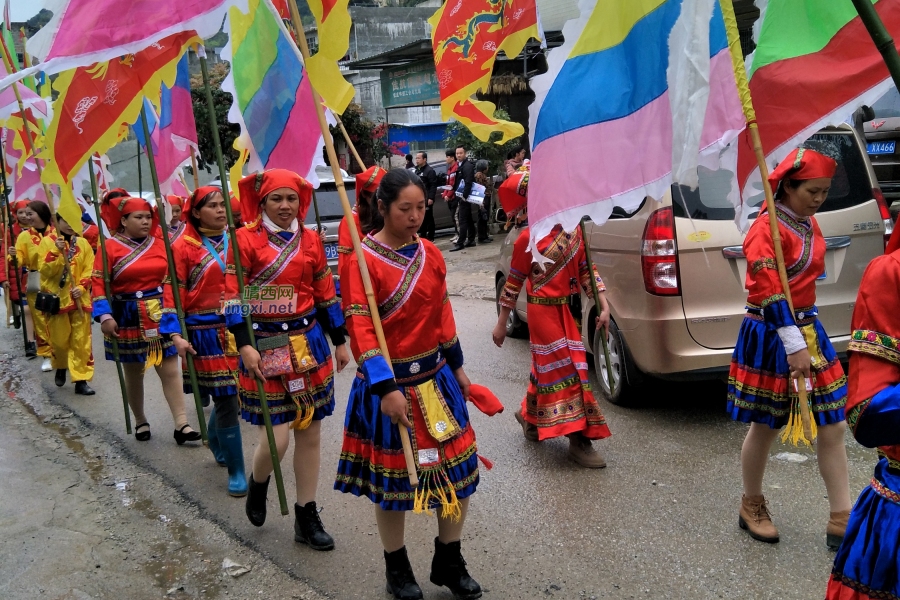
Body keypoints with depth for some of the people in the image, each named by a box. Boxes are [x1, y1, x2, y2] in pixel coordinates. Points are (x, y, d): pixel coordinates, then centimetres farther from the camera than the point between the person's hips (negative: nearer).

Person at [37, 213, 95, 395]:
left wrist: (82, 286, -13)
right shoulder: (47, 241, 0)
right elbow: (45, 270, -9)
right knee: (59, 339, 8)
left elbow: (90, 269, 3)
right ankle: (61, 367, 36)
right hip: (56, 298, -1)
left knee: (81, 340, -2)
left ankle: (81, 379, 2)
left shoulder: (83, 243, 6)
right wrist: (56, 251, -23)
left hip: (79, 298, 1)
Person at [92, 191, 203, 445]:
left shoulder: (159, 245, 5)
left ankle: (181, 424, -3)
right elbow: (98, 284, -8)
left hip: (160, 316, 2)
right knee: (133, 372, 11)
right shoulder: (110, 247, -5)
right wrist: (105, 316, -17)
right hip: (129, 318, -2)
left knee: (170, 369, -3)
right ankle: (140, 422, 28)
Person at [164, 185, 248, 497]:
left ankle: (215, 440, 43)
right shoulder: (183, 246, -2)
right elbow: (173, 293, -5)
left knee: (235, 395, 11)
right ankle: (236, 472, 9)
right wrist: (177, 336, -15)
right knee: (226, 401, -3)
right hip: (207, 333, -4)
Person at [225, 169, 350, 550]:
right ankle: (258, 484, 28)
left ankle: (306, 517, 21)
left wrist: (340, 342, 14)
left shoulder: (310, 240, 8)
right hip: (265, 346, -4)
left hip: (308, 343, 5)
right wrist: (244, 346, -17)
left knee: (310, 432, 7)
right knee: (276, 438, -8)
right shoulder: (246, 239, -4)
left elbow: (325, 294, 14)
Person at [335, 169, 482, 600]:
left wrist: (456, 366, 16)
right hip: (390, 382, -6)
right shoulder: (363, 260, -15)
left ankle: (448, 563, 29)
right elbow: (360, 329, -19)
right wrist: (385, 389, -23)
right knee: (391, 477, 9)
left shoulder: (430, 254, 3)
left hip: (435, 376, 6)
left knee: (459, 467, 9)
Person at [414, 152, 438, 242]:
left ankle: (430, 237, 0)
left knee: (429, 218, -4)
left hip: (427, 199, -8)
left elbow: (433, 185, -15)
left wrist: (431, 198, -21)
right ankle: (422, 236, 19)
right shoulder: (417, 170, 18)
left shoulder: (429, 170, -9)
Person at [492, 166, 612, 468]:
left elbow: (585, 269, 6)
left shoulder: (572, 229, 3)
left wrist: (604, 306, -1)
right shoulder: (527, 239, -11)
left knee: (547, 367, 18)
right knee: (562, 369, -5)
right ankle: (578, 441, 1)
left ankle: (529, 416, 40)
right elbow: (514, 282, -5)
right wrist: (501, 323, -1)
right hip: (544, 311, -6)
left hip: (570, 310, 6)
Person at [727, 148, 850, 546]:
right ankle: (752, 506, 28)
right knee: (765, 428, 7)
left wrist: (807, 338, 14)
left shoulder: (808, 224, 9)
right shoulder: (767, 229, -16)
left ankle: (842, 521, 14)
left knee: (832, 427, 5)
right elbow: (769, 294, -23)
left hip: (808, 330, 8)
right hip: (771, 338, -8)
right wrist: (795, 347, -26)